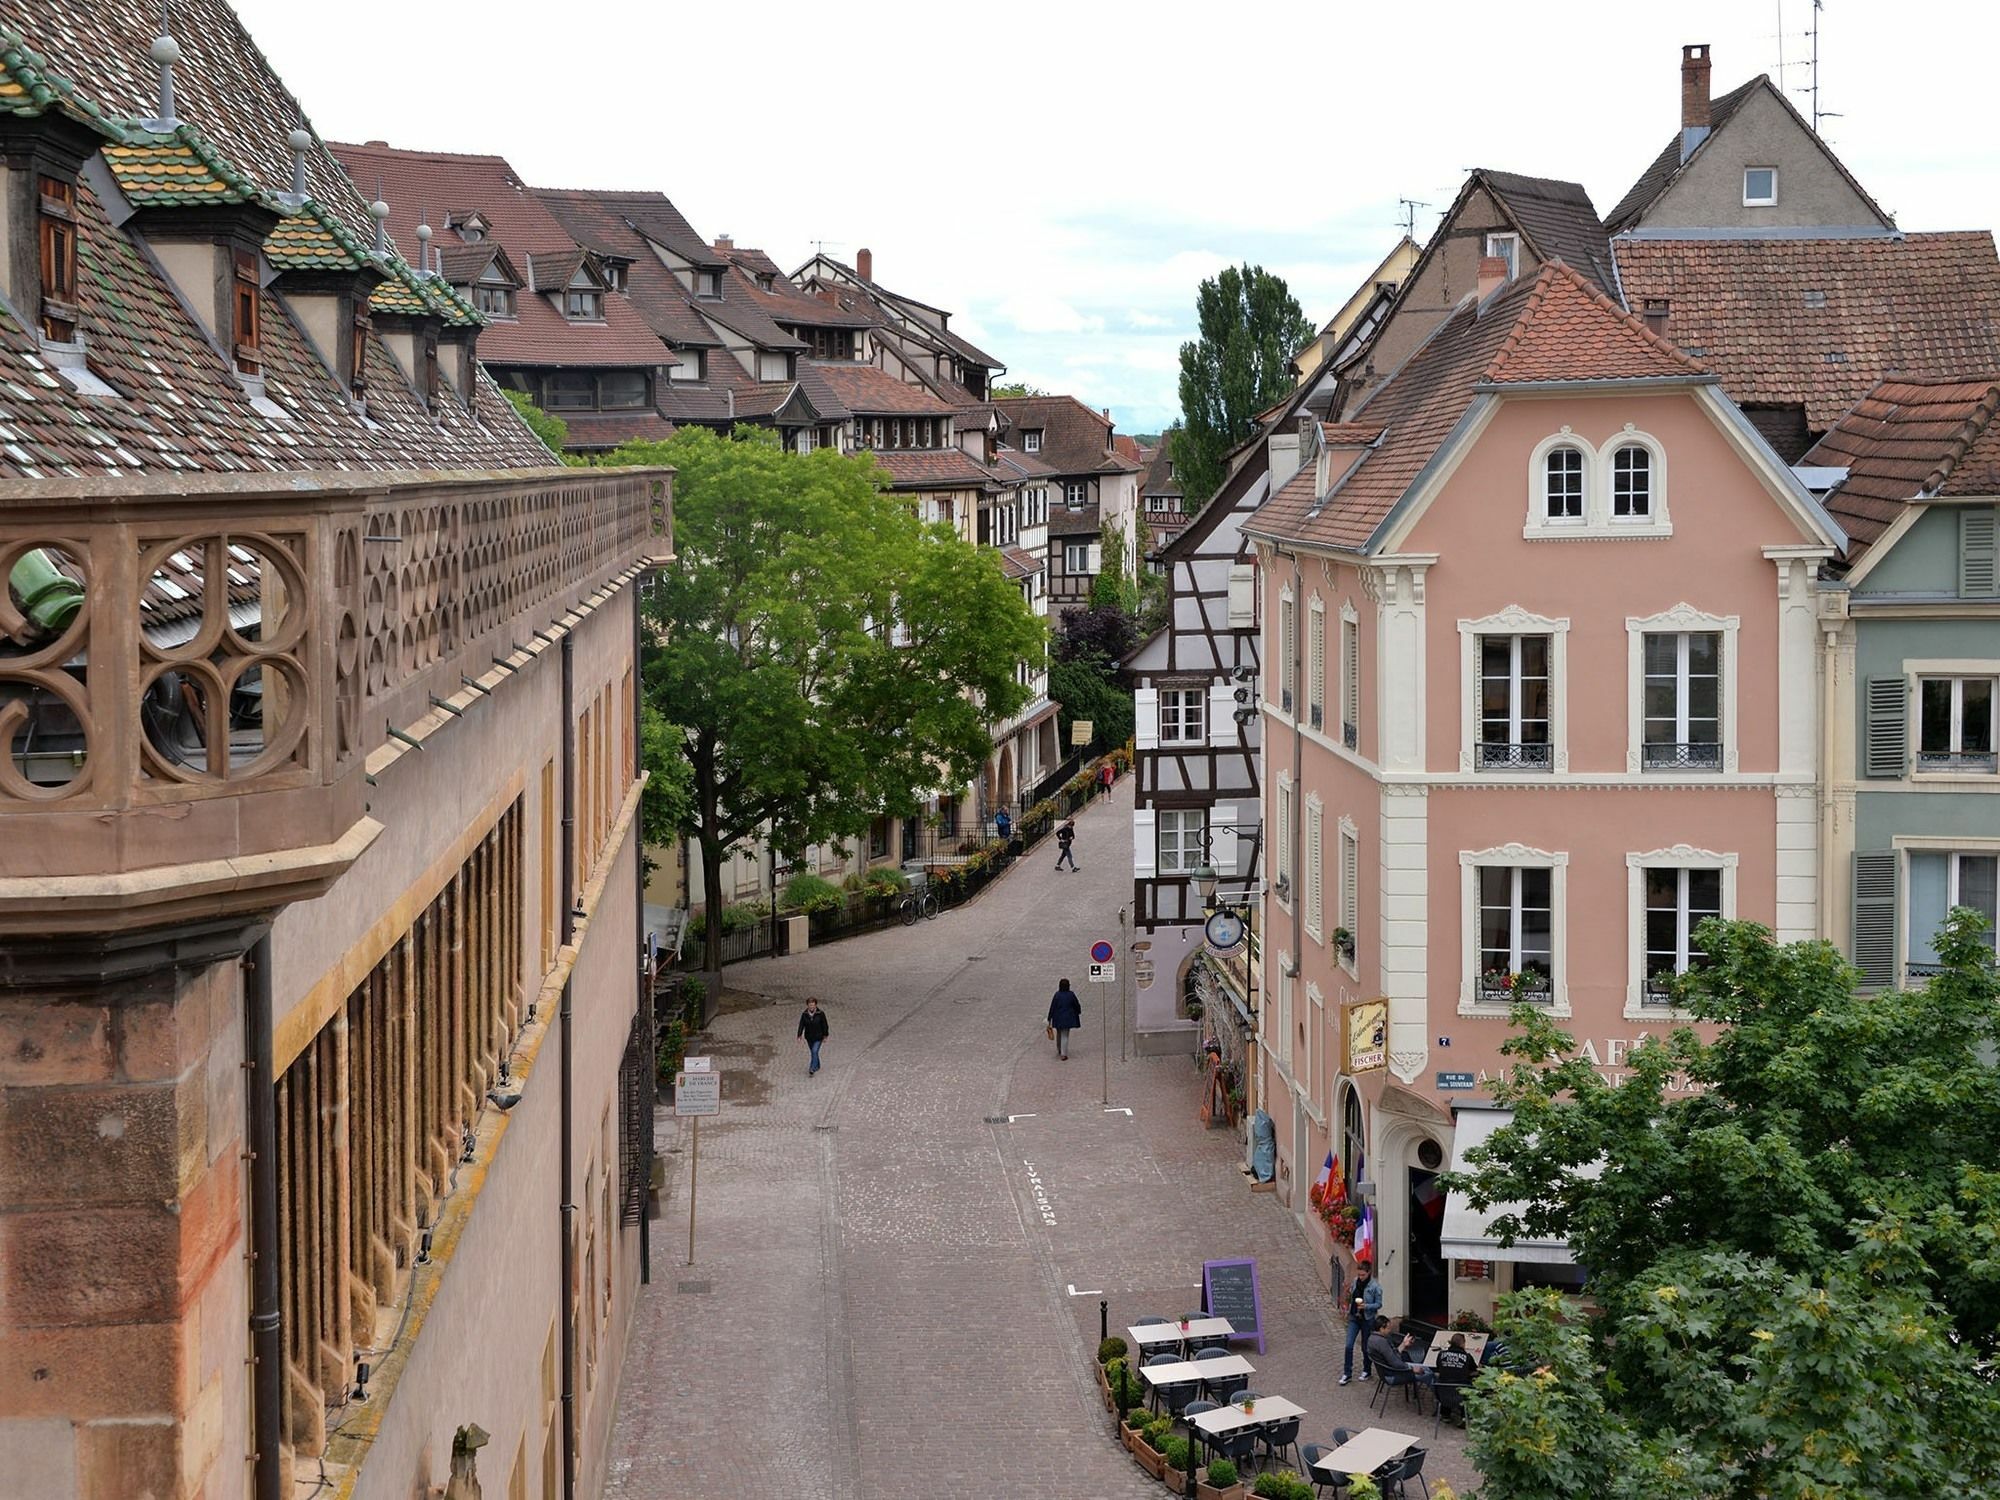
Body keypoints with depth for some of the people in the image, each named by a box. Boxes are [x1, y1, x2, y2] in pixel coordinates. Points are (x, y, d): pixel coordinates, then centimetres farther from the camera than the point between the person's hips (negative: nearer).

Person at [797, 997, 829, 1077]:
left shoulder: (820, 1014, -13)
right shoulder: (804, 1014, -8)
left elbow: (824, 1025, -3)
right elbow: (801, 1025, -5)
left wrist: (825, 1036, 1)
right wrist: (800, 1036, -13)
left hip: (818, 1037, -3)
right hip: (809, 1037, 3)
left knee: (815, 1052, -15)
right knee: (813, 1052, 17)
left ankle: (812, 1069, -15)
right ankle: (817, 1066, 37)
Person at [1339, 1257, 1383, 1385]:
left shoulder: (1375, 1286, -16)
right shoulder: (1356, 1281, 0)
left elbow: (1378, 1304, -12)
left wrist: (1366, 1306, -27)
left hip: (1367, 1319, -4)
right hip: (1354, 1318, 4)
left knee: (1365, 1347, 10)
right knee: (1349, 1345, -2)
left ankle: (1366, 1371, 30)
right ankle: (1347, 1374, 5)